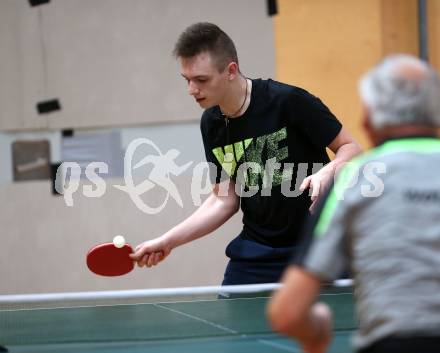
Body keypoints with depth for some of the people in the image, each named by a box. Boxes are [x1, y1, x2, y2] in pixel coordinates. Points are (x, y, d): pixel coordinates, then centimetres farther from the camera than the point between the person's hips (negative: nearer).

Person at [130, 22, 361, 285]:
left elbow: (351, 149, -9)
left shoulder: (289, 101, -17)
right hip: (257, 251, 5)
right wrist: (168, 241, 0)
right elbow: (225, 199, 8)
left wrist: (326, 172, -30)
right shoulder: (211, 124, 1)